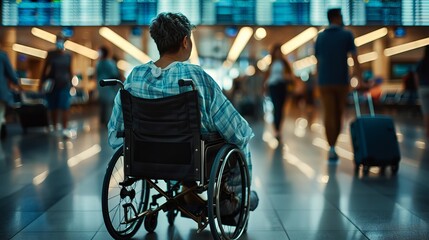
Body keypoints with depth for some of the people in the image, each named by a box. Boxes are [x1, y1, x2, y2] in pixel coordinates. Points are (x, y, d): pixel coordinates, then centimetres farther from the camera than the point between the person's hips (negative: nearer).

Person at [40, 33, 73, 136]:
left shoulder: (68, 55, 4)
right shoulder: (51, 54, 2)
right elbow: (45, 68, 5)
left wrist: (70, 83, 9)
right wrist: (41, 82, 0)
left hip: (64, 84, 0)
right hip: (52, 84, 1)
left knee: (64, 107, -8)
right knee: (53, 108, 6)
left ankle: (64, 129, -7)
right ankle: (54, 128, 18)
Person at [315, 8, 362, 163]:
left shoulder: (320, 37, 8)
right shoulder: (347, 35, -1)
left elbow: (318, 62, 12)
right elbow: (355, 59, -6)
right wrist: (360, 81, -5)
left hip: (324, 82, 1)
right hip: (341, 81, -1)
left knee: (329, 115, -3)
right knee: (338, 115, 12)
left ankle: (332, 149, -14)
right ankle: (332, 147, 19)